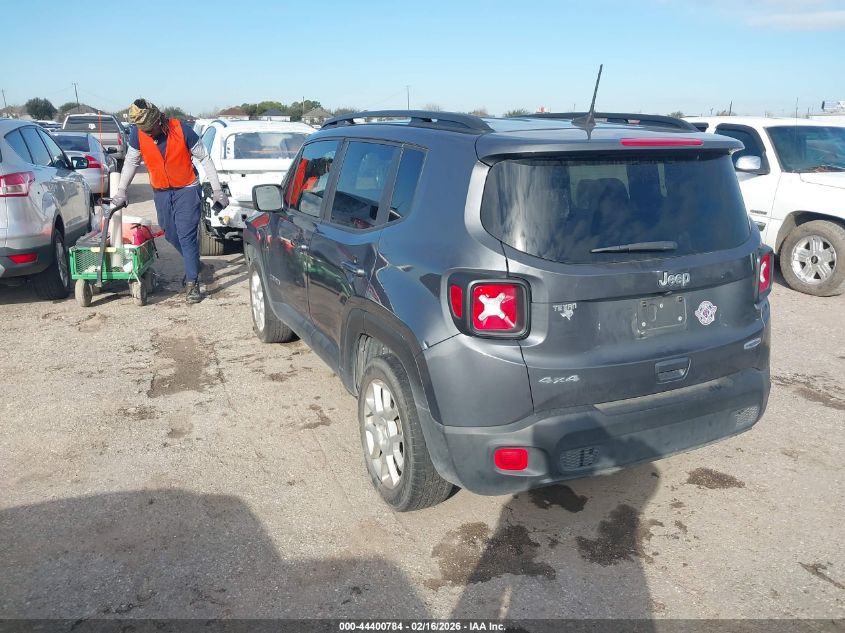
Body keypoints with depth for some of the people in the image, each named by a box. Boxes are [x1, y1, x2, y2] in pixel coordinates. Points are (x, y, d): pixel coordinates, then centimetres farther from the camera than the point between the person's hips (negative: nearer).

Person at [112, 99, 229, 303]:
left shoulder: (181, 129, -17)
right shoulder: (137, 133, -9)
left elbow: (204, 158, -8)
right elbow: (131, 162, 6)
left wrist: (217, 190, -8)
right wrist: (121, 192, 6)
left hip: (187, 190, -4)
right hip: (161, 193, 4)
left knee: (187, 236, -10)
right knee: (171, 235, 12)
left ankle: (192, 283, -5)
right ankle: (193, 263, 36)